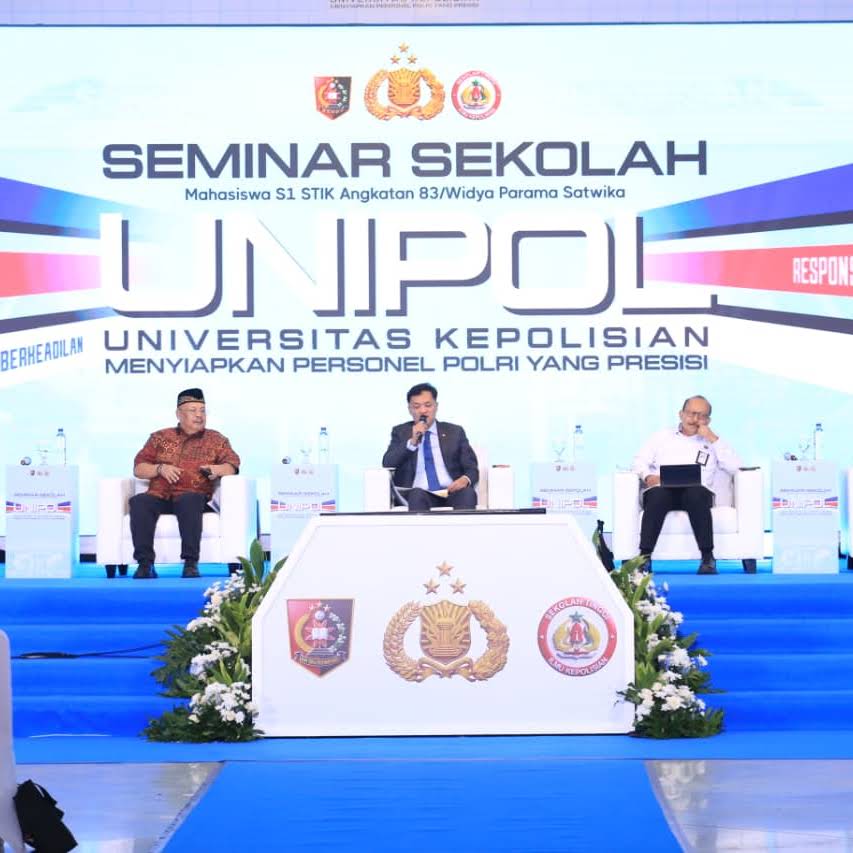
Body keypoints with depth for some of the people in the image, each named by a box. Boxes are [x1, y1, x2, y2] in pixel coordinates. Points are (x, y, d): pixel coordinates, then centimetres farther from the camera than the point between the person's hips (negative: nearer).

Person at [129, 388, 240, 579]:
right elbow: (138, 468, 16)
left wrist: (218, 469, -17)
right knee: (139, 502, -31)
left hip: (192, 496, -2)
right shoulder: (160, 437, 22)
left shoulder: (216, 440, 19)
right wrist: (160, 468, -4)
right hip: (159, 496, 2)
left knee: (189, 501, -38)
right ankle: (145, 563, -33)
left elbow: (233, 465, 5)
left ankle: (191, 562, -41)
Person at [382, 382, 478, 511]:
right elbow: (387, 464, 4)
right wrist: (412, 441, -10)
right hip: (418, 495, -1)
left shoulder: (454, 432, 17)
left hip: (452, 492, 1)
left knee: (467, 492, -34)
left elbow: (472, 468, 12)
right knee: (417, 494, -37)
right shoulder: (401, 432, 17)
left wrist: (466, 479, -13)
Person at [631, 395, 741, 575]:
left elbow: (734, 467, 8)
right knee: (657, 495, -36)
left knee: (696, 494, -37)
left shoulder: (713, 442, 24)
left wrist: (712, 438, 4)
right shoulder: (662, 437, 27)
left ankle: (707, 556, -37)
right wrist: (648, 477, -7)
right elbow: (639, 462, 16)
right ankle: (645, 556, -39)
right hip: (663, 490, 0)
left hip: (696, 491, 0)